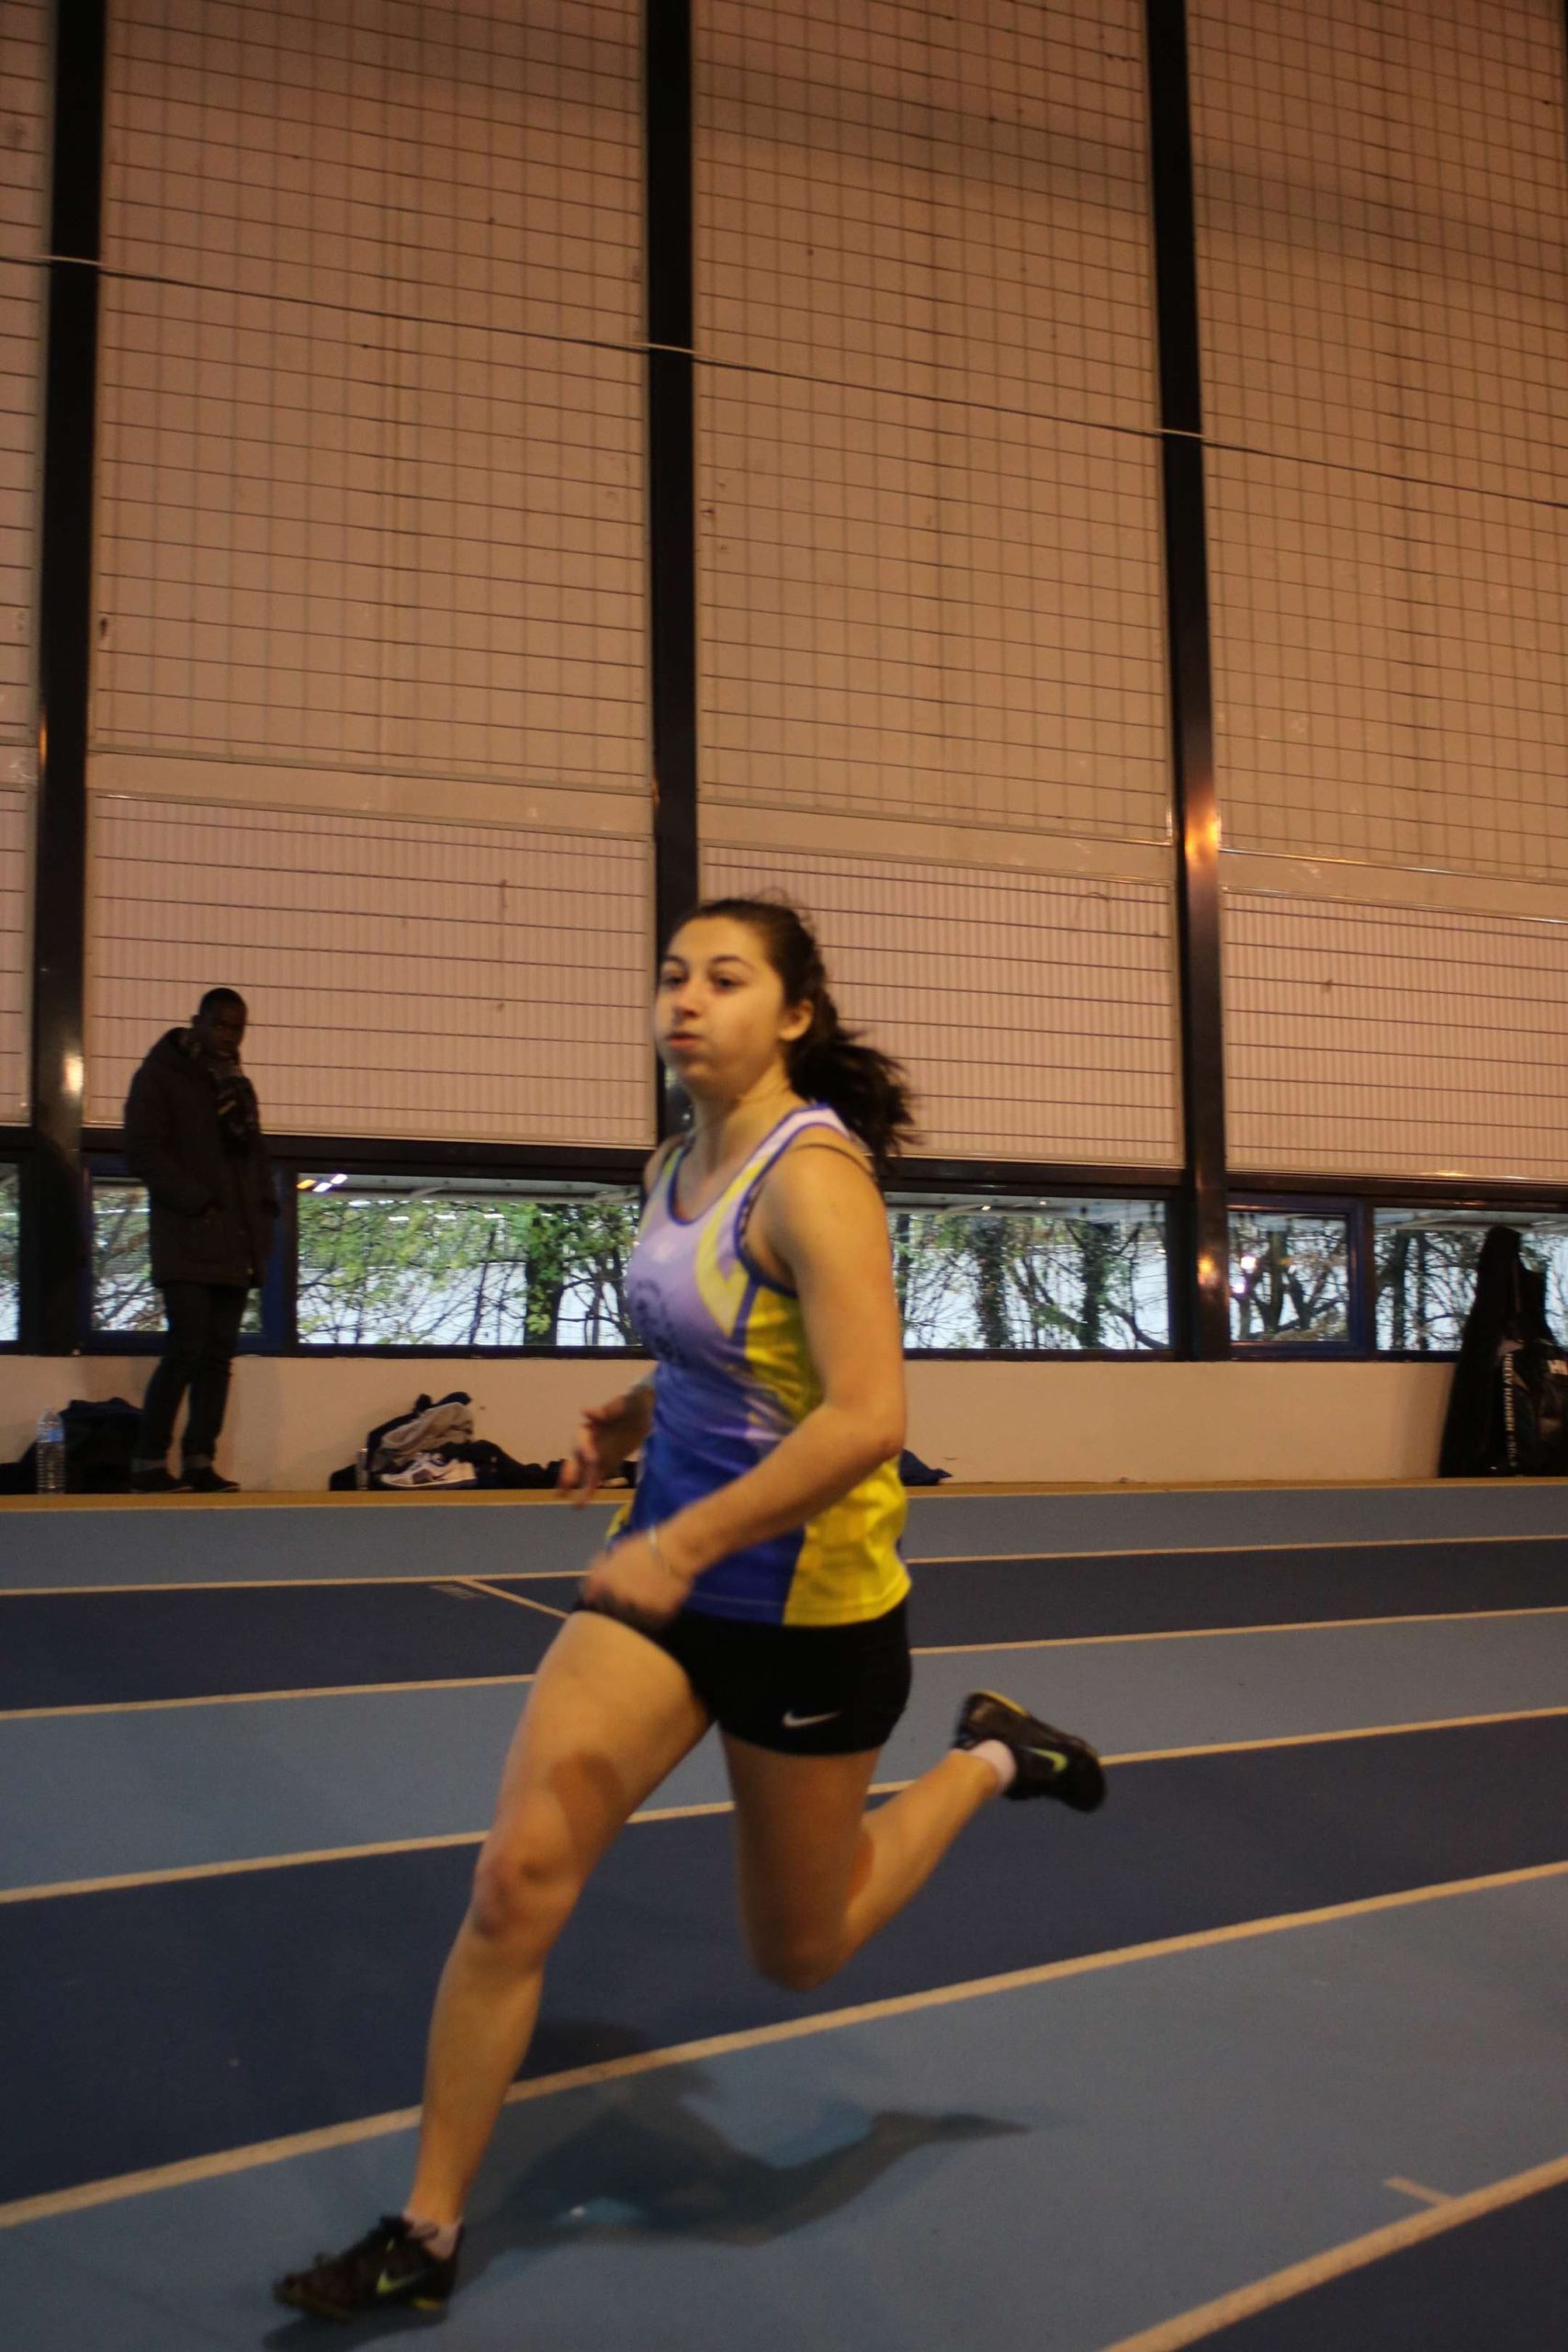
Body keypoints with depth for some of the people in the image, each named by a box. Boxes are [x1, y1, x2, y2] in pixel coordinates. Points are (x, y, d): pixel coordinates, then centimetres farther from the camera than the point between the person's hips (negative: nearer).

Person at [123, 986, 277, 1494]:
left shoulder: (237, 1084, 20)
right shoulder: (160, 1075, 2)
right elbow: (142, 1151, -6)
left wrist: (263, 1214, -1)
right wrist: (197, 1202, -13)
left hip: (235, 1243, 6)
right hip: (186, 1241, -6)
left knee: (219, 1353, 2)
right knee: (187, 1347, -13)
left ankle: (199, 1462, 5)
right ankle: (149, 1463, -6)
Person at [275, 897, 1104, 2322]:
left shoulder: (813, 1174, -21)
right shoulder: (675, 1168, 4)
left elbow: (868, 1419, -30)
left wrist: (687, 1544, -29)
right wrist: (635, 1419, 6)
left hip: (807, 1607, -6)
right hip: (668, 1569, 6)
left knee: (799, 1952, 13)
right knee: (517, 1881, -5)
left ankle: (987, 1762, 36)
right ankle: (426, 2235, 10)